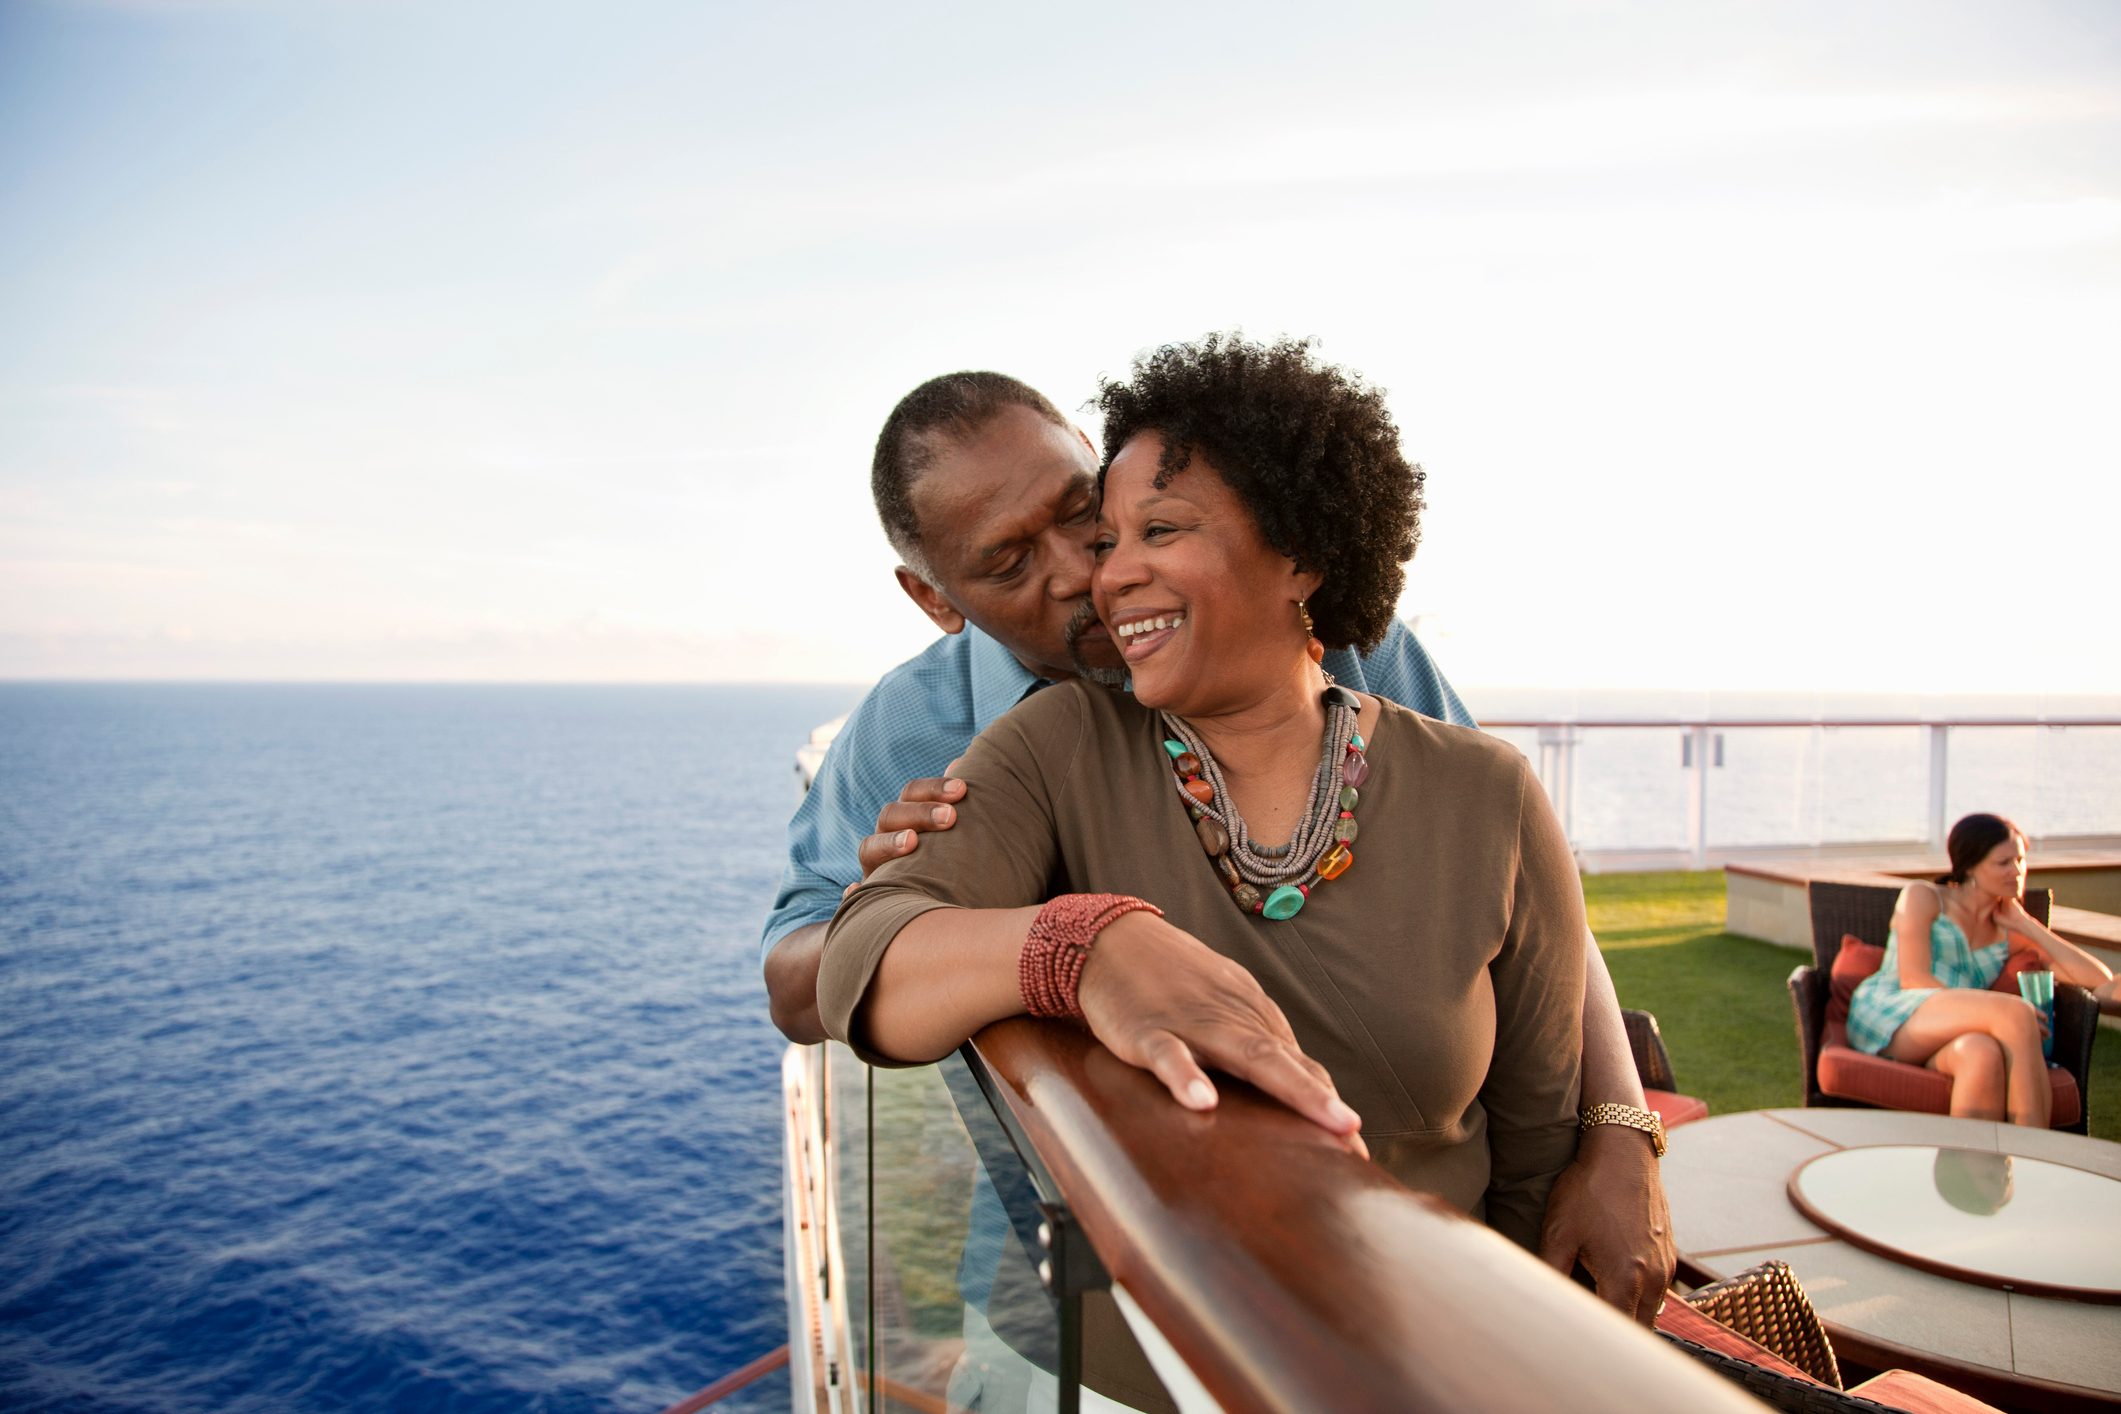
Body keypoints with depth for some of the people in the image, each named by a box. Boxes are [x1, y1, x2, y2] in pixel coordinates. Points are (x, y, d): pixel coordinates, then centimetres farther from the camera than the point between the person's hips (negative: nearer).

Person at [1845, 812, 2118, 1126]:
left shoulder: (2010, 930, 23)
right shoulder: (1922, 896, 10)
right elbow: (1913, 980, -4)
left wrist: (2027, 925, 10)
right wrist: (2007, 1014, -14)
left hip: (1943, 1044, 3)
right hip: (1887, 1017, -3)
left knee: (1981, 1052, -38)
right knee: (2016, 1012, -30)